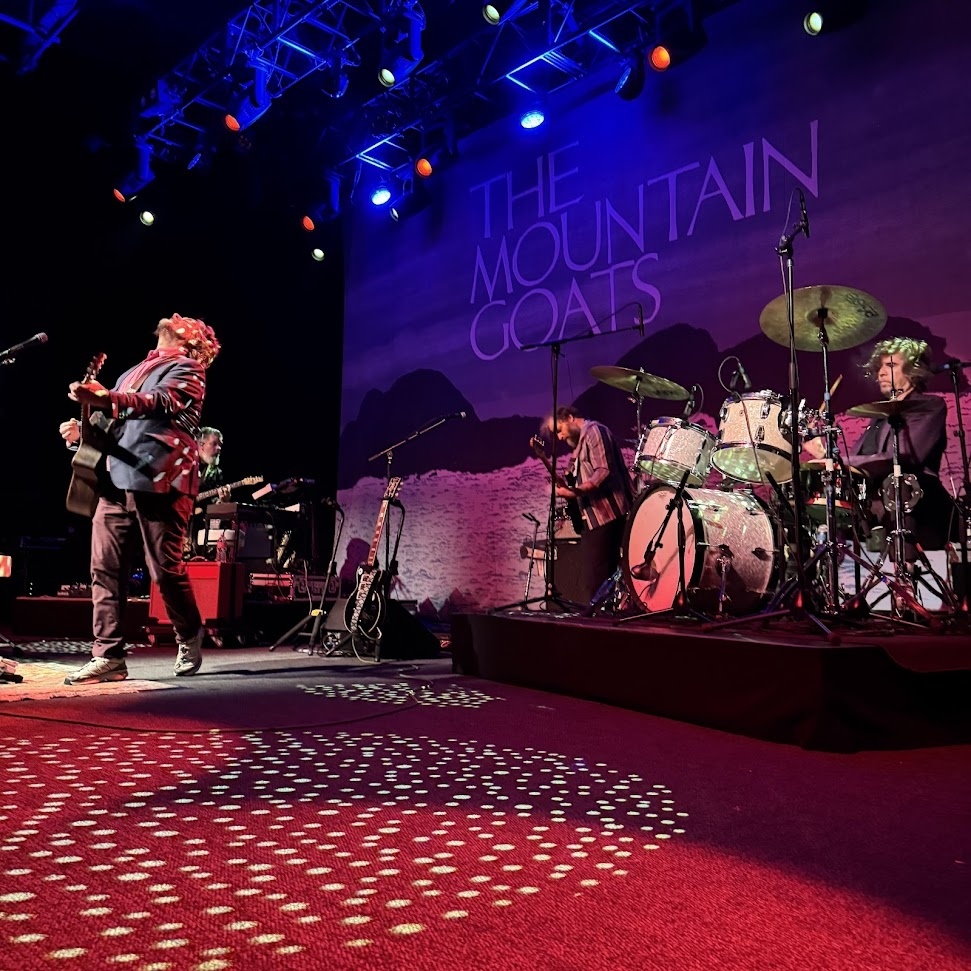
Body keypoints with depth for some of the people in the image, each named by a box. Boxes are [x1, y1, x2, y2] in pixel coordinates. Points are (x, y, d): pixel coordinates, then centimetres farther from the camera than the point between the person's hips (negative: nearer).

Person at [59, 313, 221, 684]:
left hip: (160, 482, -7)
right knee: (105, 568, -1)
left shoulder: (186, 369, 2)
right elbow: (113, 419, 30)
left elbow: (161, 403, -19)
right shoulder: (132, 373, 27)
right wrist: (84, 428, 6)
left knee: (166, 569, -3)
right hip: (116, 482, 7)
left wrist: (106, 398, -34)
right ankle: (108, 656, 2)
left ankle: (189, 637, 20)